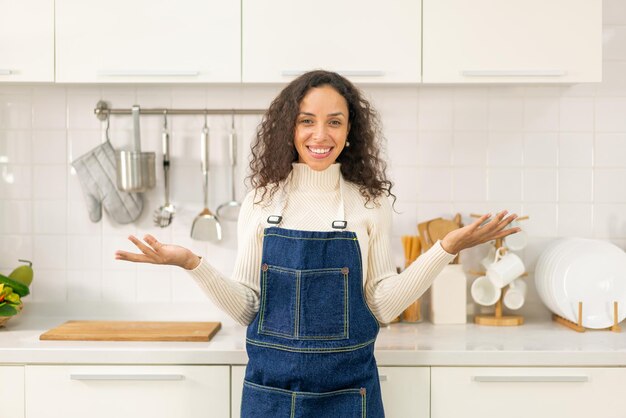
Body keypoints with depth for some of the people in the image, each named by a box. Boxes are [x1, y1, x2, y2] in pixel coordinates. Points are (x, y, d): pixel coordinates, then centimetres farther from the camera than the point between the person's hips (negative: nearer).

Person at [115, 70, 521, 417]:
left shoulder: (371, 204, -3)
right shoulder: (261, 202, -1)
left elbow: (383, 306, -4)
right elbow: (247, 309, -1)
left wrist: (448, 247, -12)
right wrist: (191, 262, -14)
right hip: (271, 384, 1)